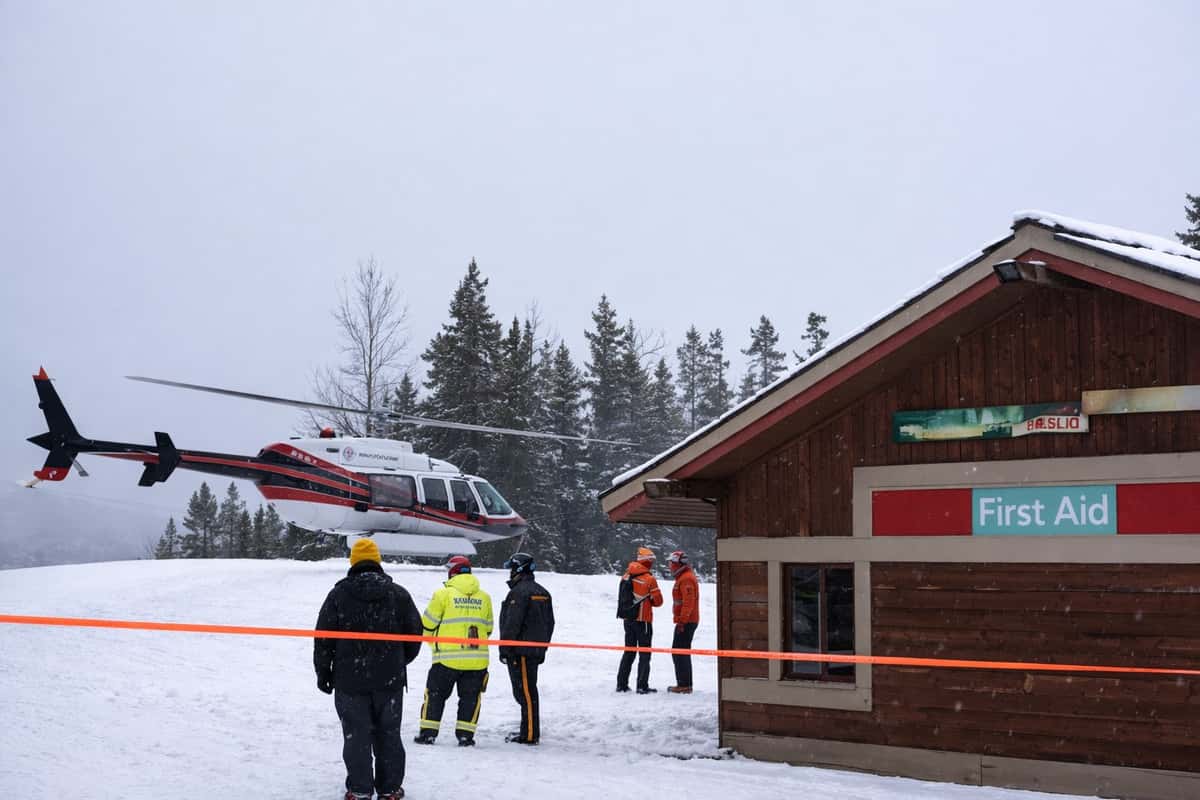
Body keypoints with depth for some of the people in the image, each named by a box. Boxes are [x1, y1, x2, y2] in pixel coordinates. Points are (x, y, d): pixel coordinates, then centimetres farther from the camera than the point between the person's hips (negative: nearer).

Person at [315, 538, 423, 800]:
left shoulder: (339, 594, -5)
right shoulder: (398, 594, 1)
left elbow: (323, 638, -3)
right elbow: (414, 633, 8)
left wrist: (323, 671, 8)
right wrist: (400, 662, 24)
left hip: (350, 679, -2)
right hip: (390, 679, 2)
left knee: (356, 734, 4)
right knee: (388, 733, 10)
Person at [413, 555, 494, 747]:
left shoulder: (443, 593, -4)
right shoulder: (484, 597, 9)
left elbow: (428, 624, 0)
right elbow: (487, 628, 15)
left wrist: (432, 641, 20)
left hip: (448, 658, -3)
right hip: (477, 659, 3)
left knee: (435, 694, 9)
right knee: (470, 697, 11)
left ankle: (428, 732, 9)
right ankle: (465, 735, 7)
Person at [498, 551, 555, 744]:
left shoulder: (519, 592, -14)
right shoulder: (543, 592, 15)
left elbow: (512, 624, -18)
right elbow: (550, 623, 20)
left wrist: (504, 649, -13)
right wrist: (543, 646, 25)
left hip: (521, 651, -9)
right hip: (537, 651, 9)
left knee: (525, 692, -7)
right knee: (527, 691, 16)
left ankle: (529, 734, -6)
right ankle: (530, 730, 22)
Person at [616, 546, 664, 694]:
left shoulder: (627, 575, 1)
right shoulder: (649, 579, -15)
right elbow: (658, 601, -8)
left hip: (628, 619, 6)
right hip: (643, 620, -6)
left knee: (628, 652, 16)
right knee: (644, 654, 3)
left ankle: (621, 684, 17)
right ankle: (642, 686, -1)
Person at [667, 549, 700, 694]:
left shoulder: (686, 579, -15)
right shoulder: (683, 577, 19)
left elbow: (688, 602, -22)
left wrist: (682, 621, -24)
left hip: (686, 622, -11)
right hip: (687, 621, 11)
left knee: (679, 652, -10)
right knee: (682, 652, 14)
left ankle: (684, 685, -10)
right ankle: (685, 684, 19)